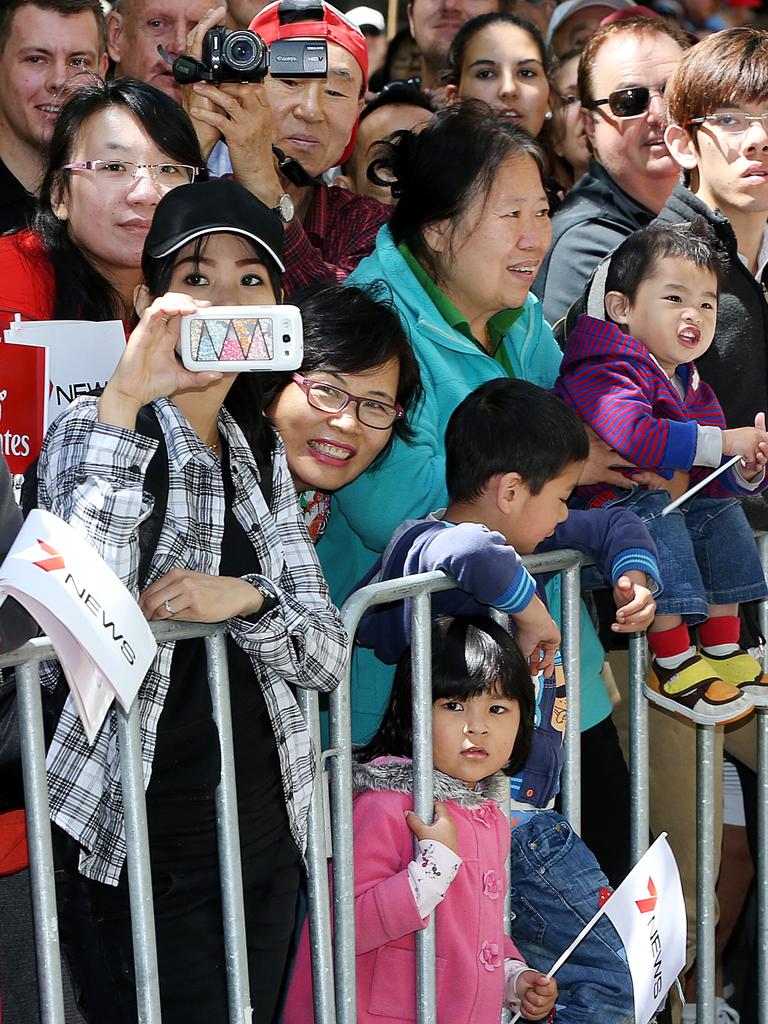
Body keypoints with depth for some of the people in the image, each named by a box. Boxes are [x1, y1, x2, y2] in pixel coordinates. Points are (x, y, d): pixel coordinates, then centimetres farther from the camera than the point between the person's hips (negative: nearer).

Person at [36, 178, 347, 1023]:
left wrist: (242, 598, -16)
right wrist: (123, 401, -30)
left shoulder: (259, 453, 10)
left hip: (265, 833, 6)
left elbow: (328, 654, 5)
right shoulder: (93, 430, -9)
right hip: (139, 856, -6)